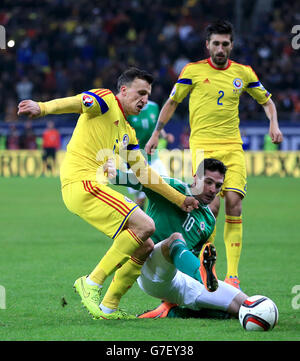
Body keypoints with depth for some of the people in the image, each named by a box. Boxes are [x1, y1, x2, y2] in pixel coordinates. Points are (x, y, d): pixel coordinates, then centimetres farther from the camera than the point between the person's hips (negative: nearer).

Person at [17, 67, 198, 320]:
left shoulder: (128, 132, 26)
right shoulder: (106, 101, 1)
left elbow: (144, 173, 31)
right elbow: (76, 102, -19)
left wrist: (180, 199, 30)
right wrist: (42, 108, -39)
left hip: (94, 187, 9)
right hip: (81, 183, -9)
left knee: (145, 247, 8)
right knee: (145, 225, -20)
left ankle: (108, 307, 14)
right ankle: (92, 283, -15)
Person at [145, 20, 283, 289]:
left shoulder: (243, 73, 9)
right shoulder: (193, 71, 2)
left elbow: (266, 100, 21)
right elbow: (172, 102, 13)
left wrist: (274, 124, 3)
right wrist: (156, 133, 12)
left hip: (232, 146, 2)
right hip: (202, 144, -2)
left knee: (234, 204, -9)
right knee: (211, 204, -18)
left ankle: (233, 274, -6)